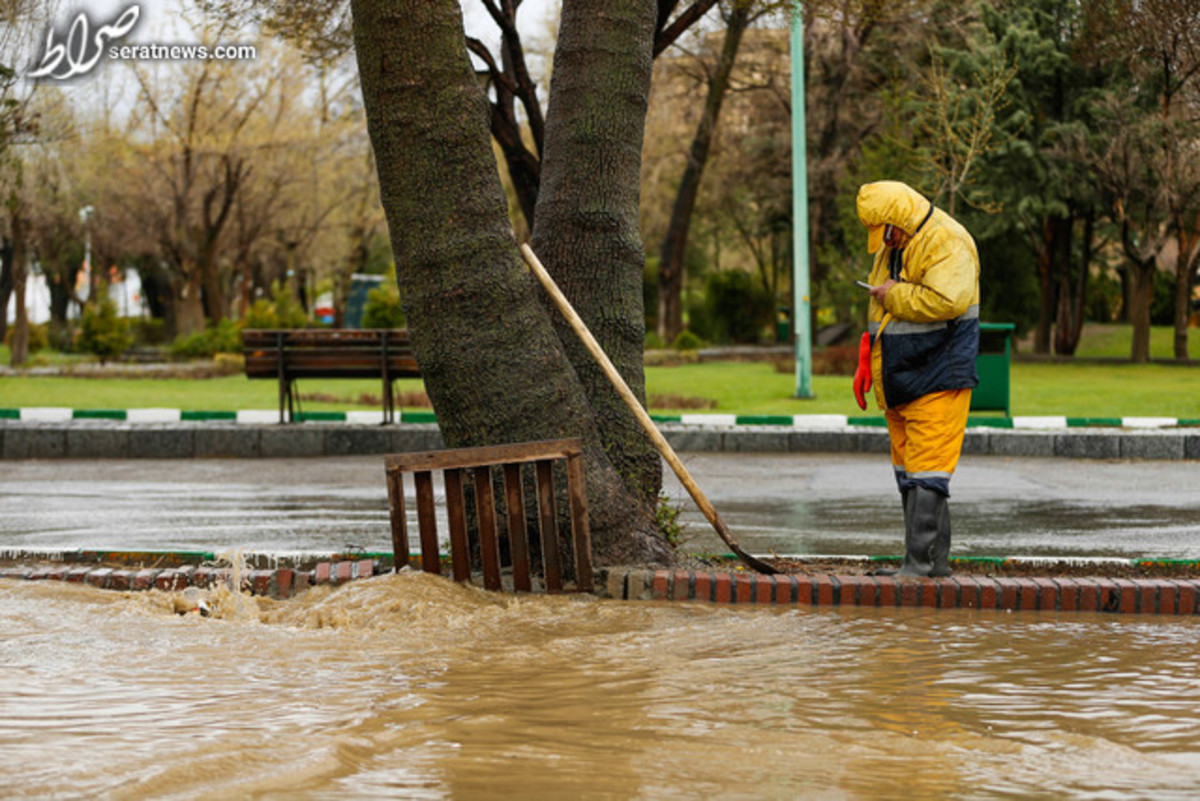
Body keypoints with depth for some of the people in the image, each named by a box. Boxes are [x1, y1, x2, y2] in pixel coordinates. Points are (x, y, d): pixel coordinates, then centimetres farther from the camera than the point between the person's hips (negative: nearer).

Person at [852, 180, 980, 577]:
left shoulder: (947, 243, -14)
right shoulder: (891, 246, 17)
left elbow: (945, 301, -29)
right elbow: (878, 310, 26)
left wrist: (895, 294, -16)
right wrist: (867, 362, 21)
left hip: (937, 381, -10)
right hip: (900, 382, 10)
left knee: (927, 471, -12)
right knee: (907, 469, 11)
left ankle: (920, 562, -13)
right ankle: (936, 561, 17)